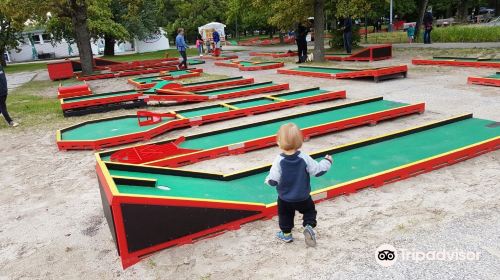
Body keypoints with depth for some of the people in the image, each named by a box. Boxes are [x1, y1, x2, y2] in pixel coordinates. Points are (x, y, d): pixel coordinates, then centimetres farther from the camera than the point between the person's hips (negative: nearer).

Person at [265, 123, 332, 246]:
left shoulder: (279, 161, -24)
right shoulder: (304, 158, -20)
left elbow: (273, 180, -20)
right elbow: (317, 170, -10)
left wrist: (267, 180, 4)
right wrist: (327, 162, 8)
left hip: (285, 199, 0)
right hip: (303, 197, 1)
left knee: (285, 215, 24)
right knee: (309, 210, 24)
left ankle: (286, 234, 35)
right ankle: (309, 226, 2)